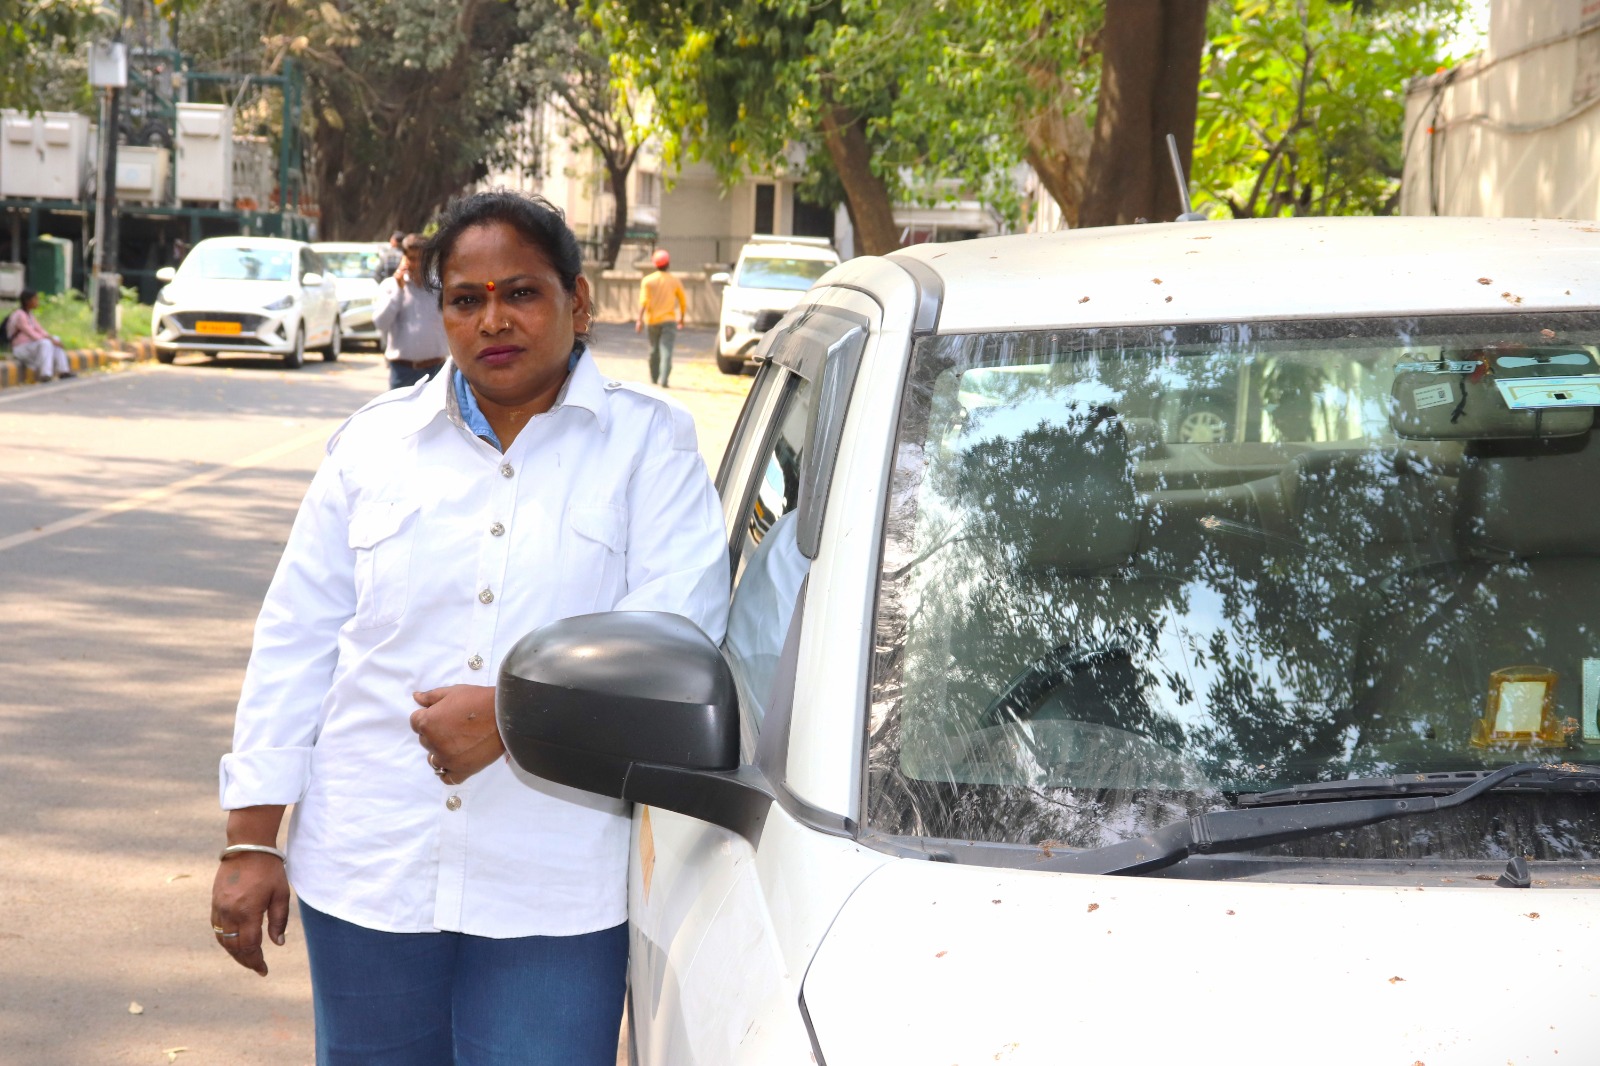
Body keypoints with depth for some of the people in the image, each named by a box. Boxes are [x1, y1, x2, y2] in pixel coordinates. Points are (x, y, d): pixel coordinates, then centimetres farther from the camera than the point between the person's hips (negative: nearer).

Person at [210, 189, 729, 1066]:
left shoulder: (649, 445, 2)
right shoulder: (375, 442, 11)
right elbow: (294, 647, 10)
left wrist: (514, 714, -23)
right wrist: (251, 839, 5)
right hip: (367, 873, 3)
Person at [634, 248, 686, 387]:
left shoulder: (648, 280, -2)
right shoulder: (675, 282, 2)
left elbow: (644, 301, -12)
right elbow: (683, 303, 7)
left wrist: (640, 319, -13)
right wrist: (681, 318, 22)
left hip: (652, 320, 1)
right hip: (669, 319, -1)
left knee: (654, 350, 17)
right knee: (666, 350, -9)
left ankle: (654, 377, 28)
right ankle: (663, 379, -23)